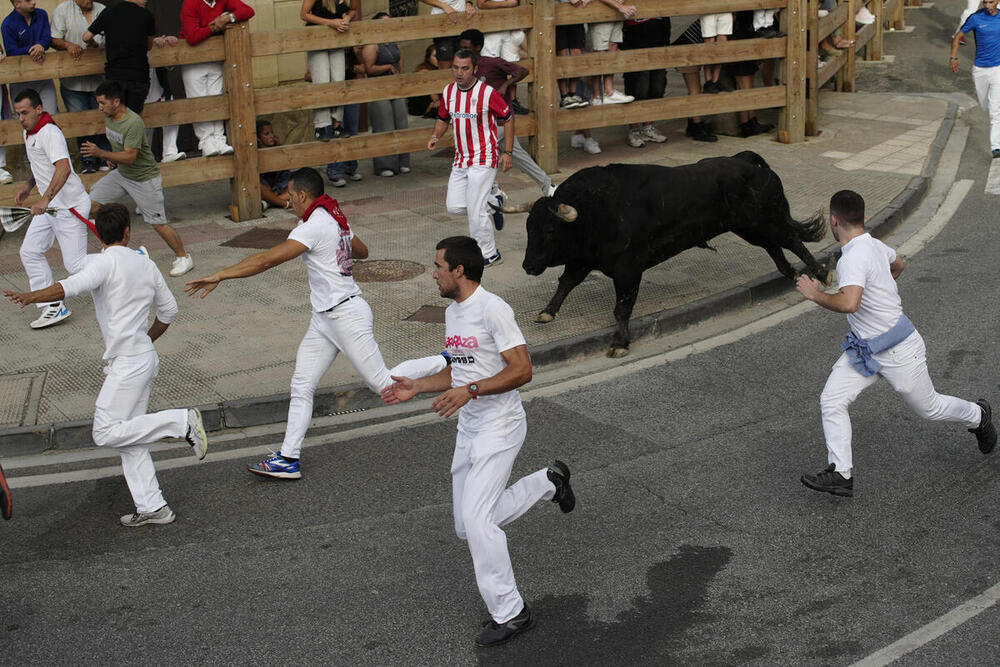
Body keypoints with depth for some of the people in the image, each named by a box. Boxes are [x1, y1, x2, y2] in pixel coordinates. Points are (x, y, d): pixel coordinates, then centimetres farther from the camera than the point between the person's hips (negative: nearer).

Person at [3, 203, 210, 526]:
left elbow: (73, 285, -28)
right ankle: (151, 506, 10)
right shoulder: (145, 263, 13)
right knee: (128, 438, 11)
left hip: (127, 362, -8)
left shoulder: (104, 261, -9)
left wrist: (29, 296, -37)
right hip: (146, 357, 8)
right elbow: (169, 309, 21)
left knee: (106, 433, -9)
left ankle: (180, 421, -11)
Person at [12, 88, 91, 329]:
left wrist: (45, 200, -43)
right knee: (30, 252, 5)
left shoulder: (49, 133, -21)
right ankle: (54, 307, 8)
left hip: (70, 206, -10)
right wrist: (27, 188, 17)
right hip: (50, 207, 10)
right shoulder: (29, 133, 11)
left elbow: (63, 168, -35)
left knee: (75, 264, -6)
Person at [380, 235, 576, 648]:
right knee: (468, 527, 14)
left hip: (500, 426, -9)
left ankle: (510, 613, -7)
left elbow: (522, 370, -21)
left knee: (475, 518, -19)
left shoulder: (492, 309, -16)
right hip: (468, 429, 9)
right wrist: (417, 388, 10)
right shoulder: (452, 312, 12)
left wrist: (469, 391, -29)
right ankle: (547, 482, 30)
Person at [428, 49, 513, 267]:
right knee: (454, 206, 4)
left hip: (483, 160, -7)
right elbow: (443, 118, 19)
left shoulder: (487, 93, -14)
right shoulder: (448, 92, 3)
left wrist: (507, 152, -7)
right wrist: (435, 136, -2)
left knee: (475, 212, -9)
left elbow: (508, 118, -4)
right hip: (461, 159, 7)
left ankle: (489, 255, 8)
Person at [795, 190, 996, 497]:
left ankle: (978, 416, 43)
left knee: (929, 407, 14)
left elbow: (849, 303, -45)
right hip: (864, 348, 9)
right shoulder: (873, 244, 0)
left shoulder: (854, 258, -29)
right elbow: (898, 264, 21)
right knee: (831, 400, -5)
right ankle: (841, 474, -3)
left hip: (899, 350, -9)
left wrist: (815, 294, -28)